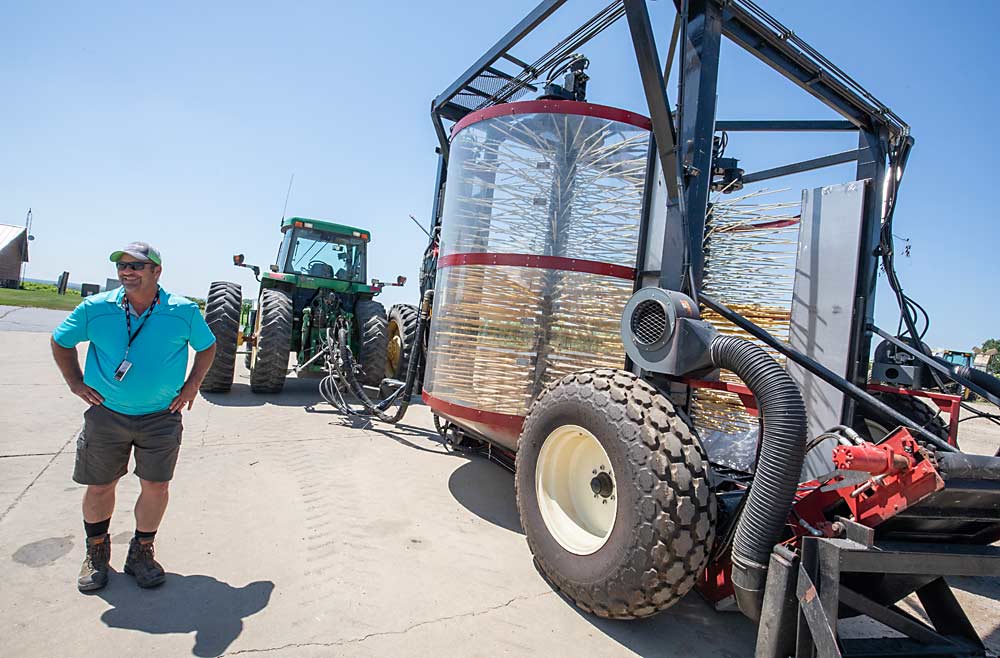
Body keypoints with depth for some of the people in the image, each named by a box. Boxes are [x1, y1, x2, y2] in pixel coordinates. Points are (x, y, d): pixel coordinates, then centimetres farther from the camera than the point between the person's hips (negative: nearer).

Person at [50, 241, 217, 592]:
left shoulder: (184, 311, -6)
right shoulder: (95, 308, -4)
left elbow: (207, 346, 10)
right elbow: (60, 342, 13)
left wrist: (192, 385, 1)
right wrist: (76, 382, 5)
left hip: (161, 418, -1)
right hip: (106, 414, 1)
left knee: (155, 486, 3)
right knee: (99, 486, 12)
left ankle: (141, 553, 25)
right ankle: (96, 552, 36)